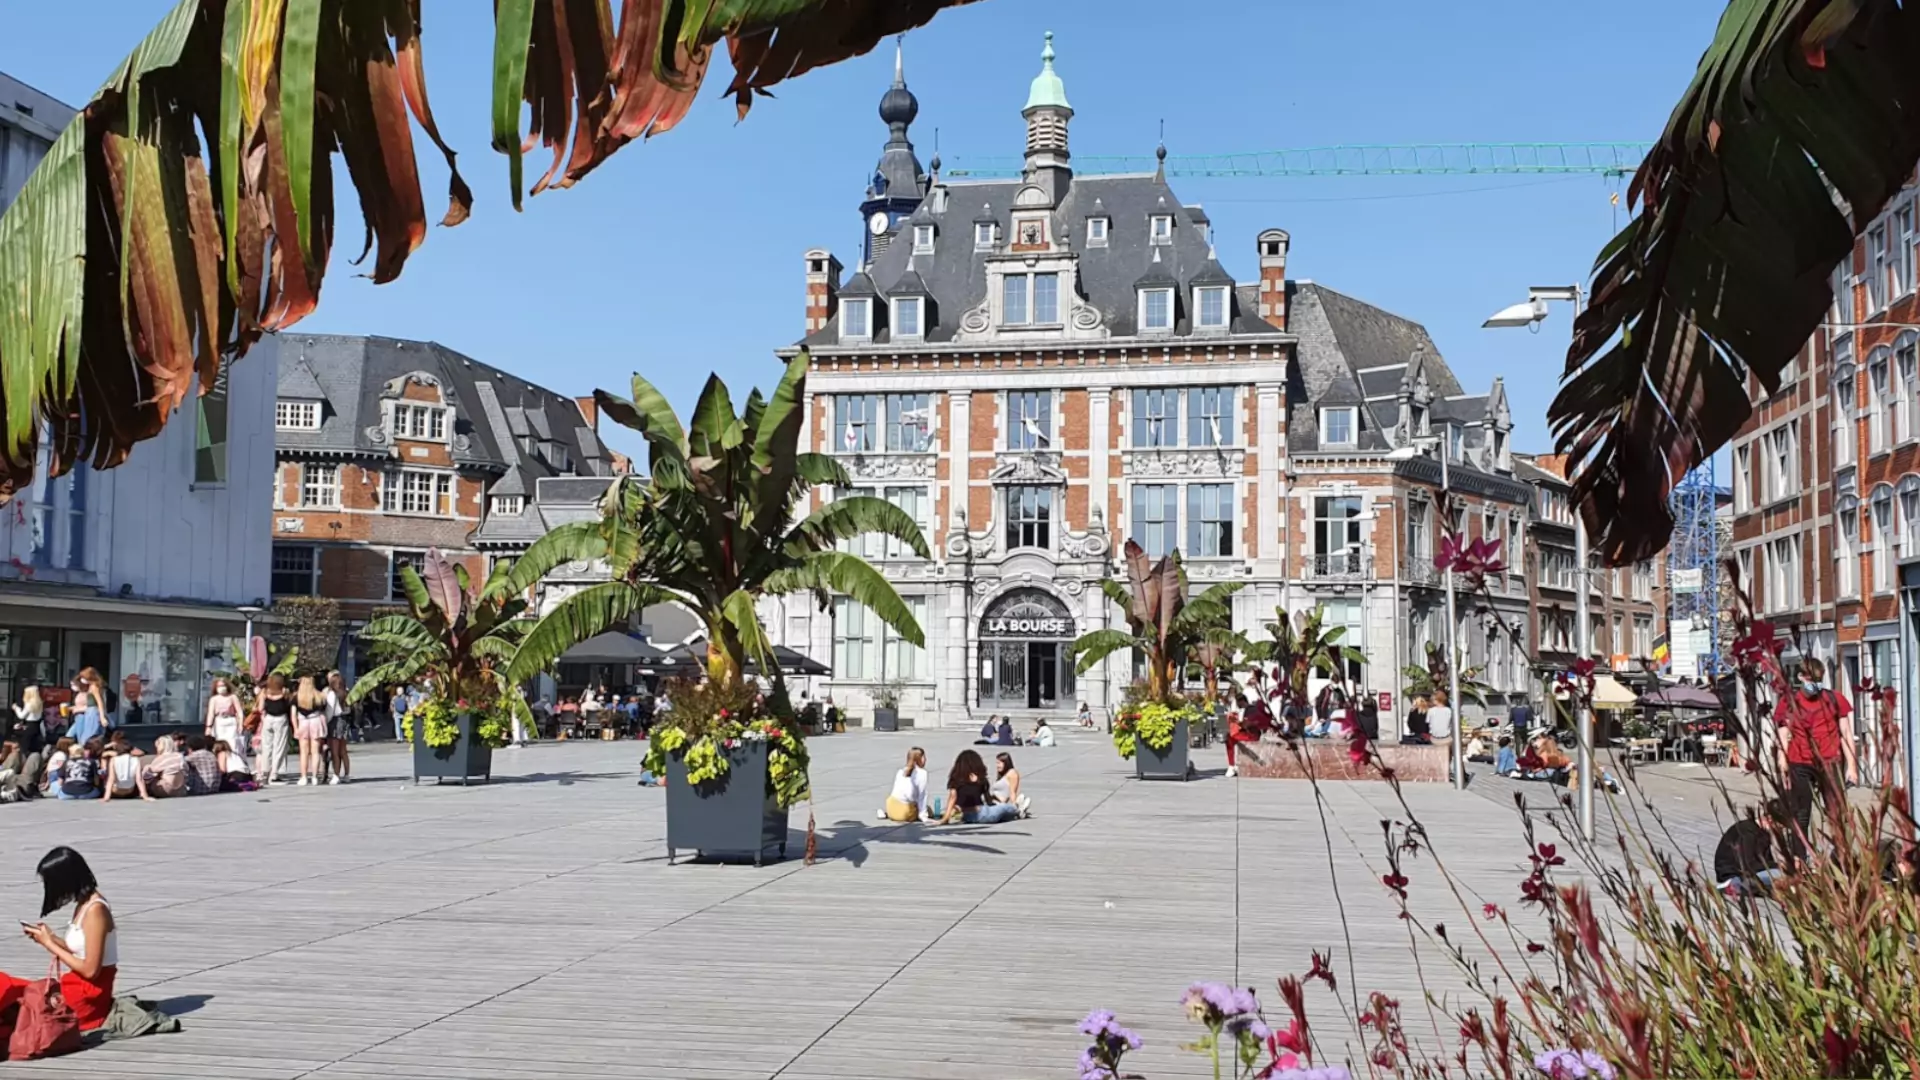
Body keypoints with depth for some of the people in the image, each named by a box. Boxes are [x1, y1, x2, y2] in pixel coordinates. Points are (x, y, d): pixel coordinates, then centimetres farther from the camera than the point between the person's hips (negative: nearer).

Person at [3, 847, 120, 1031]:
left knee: (7, 988, -11)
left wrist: (49, 944, -11)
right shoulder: (84, 904, 8)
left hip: (88, 998, -9)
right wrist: (50, 937, 1)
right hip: (79, 989, 9)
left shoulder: (95, 910, -18)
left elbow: (90, 970, -19)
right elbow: (79, 952, 11)